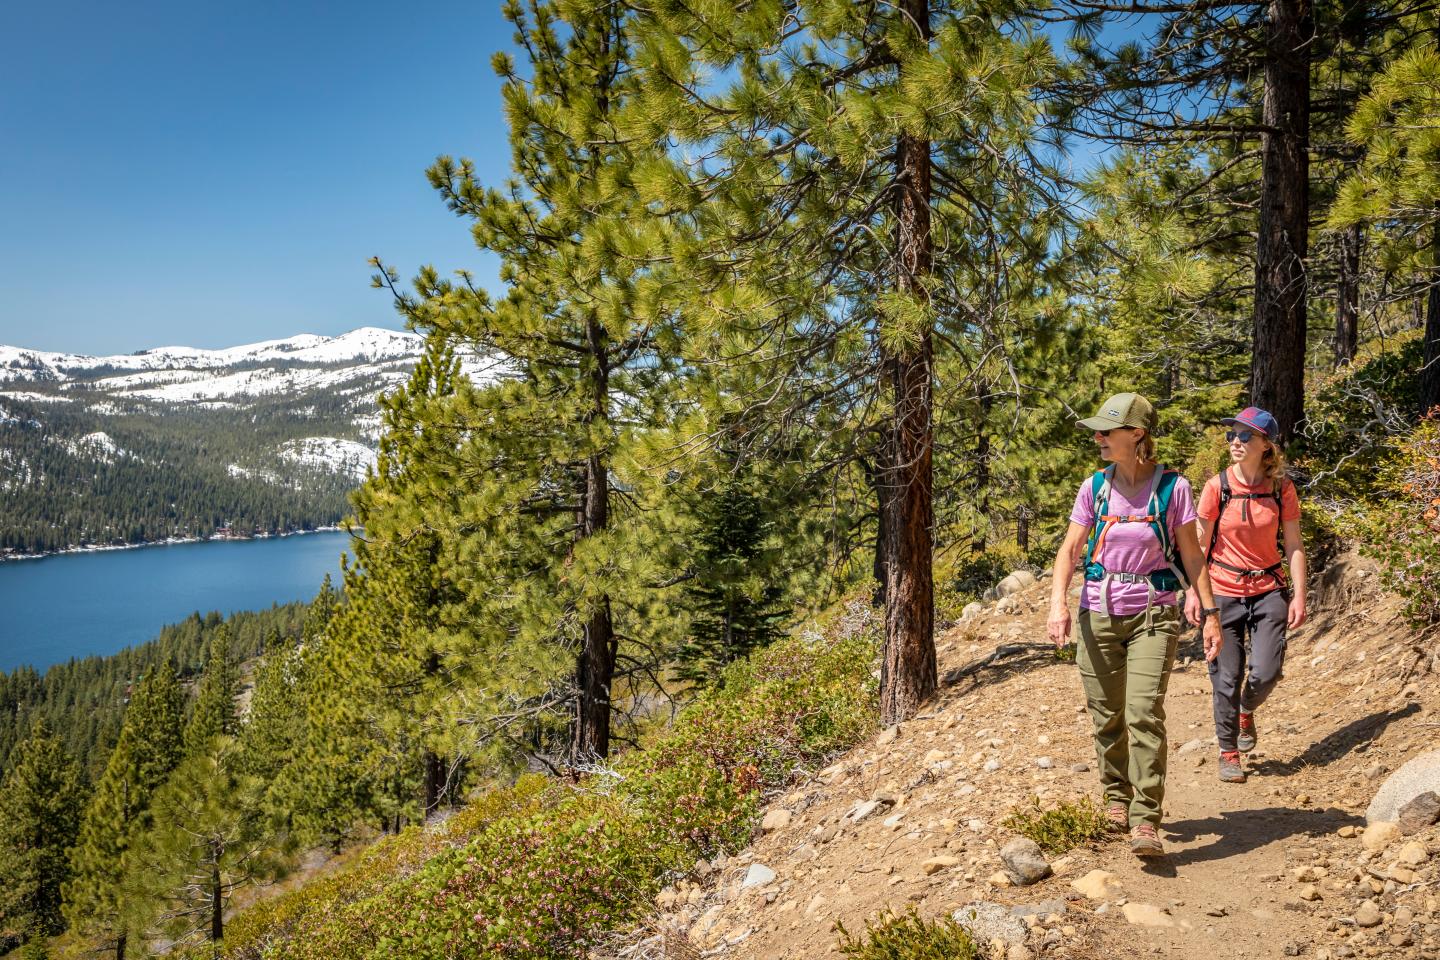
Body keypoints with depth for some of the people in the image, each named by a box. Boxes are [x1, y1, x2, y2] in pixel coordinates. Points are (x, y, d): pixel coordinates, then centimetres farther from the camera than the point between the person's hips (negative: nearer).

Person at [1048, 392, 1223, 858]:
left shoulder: (1172, 487, -4)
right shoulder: (1095, 487, 2)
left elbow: (1192, 555, 2)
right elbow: (1070, 549, 0)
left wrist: (1211, 614, -1)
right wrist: (1058, 602, -14)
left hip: (1153, 614, -3)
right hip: (1099, 613, 3)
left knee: (1145, 713, -14)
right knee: (1107, 717, 8)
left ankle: (1146, 821, -8)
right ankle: (1117, 797, 30)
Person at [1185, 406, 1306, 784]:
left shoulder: (1282, 488, -4)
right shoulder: (1217, 487, -7)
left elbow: (1294, 545, 1)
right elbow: (1200, 544, -1)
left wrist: (1299, 595, -4)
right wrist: (1193, 592, -4)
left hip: (1269, 590, 1)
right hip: (1224, 592, -1)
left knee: (1266, 672, -6)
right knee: (1226, 678, 3)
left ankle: (1246, 711, 30)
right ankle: (1228, 752, 20)